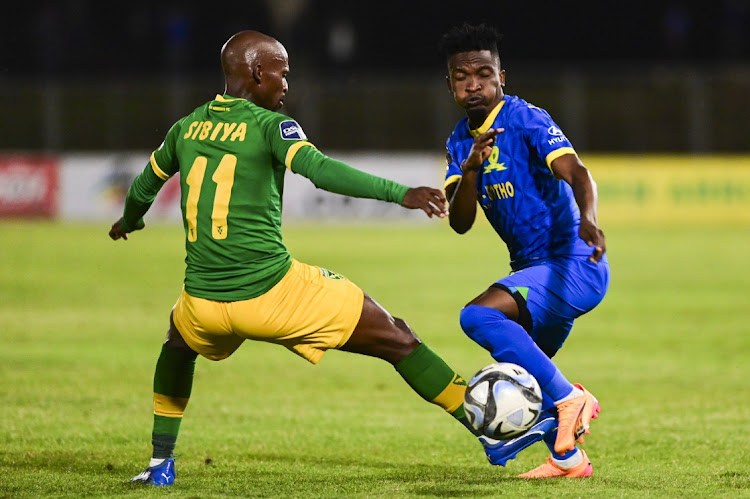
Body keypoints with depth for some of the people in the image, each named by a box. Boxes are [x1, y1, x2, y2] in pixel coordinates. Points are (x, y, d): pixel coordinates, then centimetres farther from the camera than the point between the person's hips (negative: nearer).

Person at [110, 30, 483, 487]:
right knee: (397, 340, 5)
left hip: (205, 303, 5)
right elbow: (320, 170, -23)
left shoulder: (186, 129, 12)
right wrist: (400, 193, -30)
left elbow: (144, 187, 30)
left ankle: (161, 462, 33)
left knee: (179, 344, 40)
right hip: (273, 291, -5)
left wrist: (128, 222, 53)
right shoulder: (270, 125, -5)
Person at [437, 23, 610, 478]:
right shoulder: (461, 141, 9)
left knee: (479, 316, -28)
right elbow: (460, 223, -1)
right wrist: (470, 170, -20)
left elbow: (576, 173, -29)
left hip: (574, 266, -9)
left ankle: (570, 399, -21)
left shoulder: (526, 120, -14)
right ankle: (568, 458, 35)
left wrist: (587, 219, -50)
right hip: (536, 270, 9)